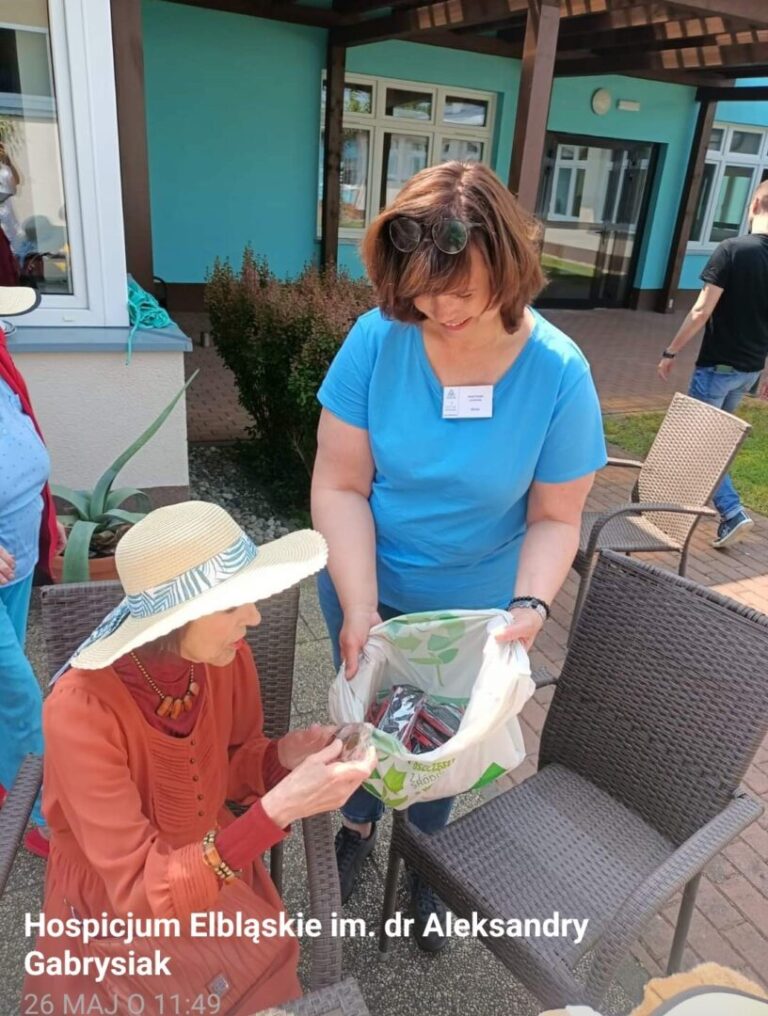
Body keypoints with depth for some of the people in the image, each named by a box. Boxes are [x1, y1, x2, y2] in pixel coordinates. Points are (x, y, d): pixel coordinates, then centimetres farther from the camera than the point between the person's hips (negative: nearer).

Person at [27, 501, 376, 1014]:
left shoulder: (227, 655, -16)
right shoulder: (82, 710, -30)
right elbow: (141, 891, -27)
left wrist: (281, 757, -19)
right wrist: (277, 811, -38)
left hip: (218, 866, 4)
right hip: (115, 906, -3)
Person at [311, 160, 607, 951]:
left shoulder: (559, 374, -21)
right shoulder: (375, 339, -22)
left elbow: (554, 519, -12)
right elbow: (339, 485, -18)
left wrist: (530, 606, -29)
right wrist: (359, 607, -27)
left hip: (475, 606, 0)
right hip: (367, 587, 1)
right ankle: (358, 827, 56)